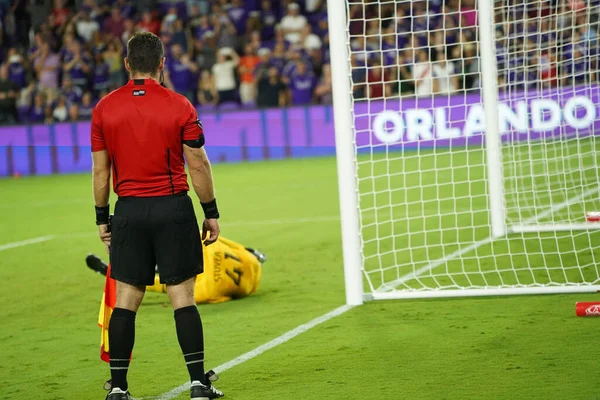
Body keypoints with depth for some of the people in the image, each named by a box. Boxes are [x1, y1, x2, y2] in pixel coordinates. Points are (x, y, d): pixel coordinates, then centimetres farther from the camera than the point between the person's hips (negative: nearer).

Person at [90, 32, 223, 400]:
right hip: (173, 209, -2)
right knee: (183, 297, 1)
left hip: (129, 211, 2)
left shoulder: (104, 109, 2)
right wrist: (211, 213, 6)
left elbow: (100, 170, 5)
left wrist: (102, 218, 13)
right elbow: (198, 166, -3)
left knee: (126, 299, 6)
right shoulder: (179, 106, -5)